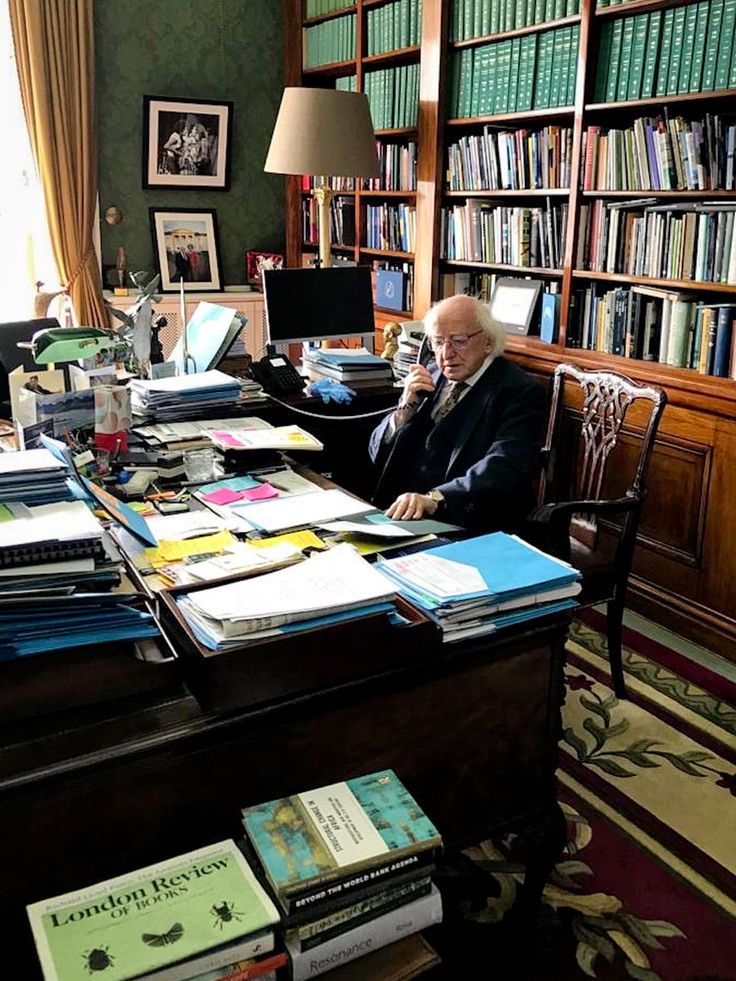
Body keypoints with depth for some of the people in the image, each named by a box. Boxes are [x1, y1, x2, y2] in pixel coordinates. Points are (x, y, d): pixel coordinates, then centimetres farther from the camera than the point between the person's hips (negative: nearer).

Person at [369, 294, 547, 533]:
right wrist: (406, 407, -4)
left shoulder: (520, 392, -6)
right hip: (400, 515, 5)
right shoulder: (430, 378, 12)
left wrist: (434, 499, -36)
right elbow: (378, 455, 14)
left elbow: (502, 470, -22)